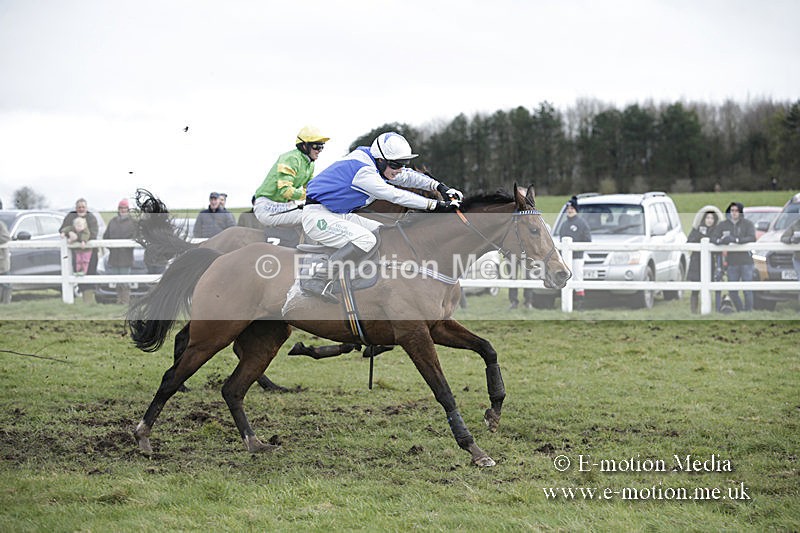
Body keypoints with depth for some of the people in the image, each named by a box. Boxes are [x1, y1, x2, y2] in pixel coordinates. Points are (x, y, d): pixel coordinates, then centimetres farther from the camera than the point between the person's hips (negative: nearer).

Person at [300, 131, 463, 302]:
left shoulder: (372, 160, 5)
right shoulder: (362, 170, -25)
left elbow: (405, 176, 14)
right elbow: (395, 195, -29)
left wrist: (438, 186, 1)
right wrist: (436, 205, -29)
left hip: (339, 215, 11)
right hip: (317, 216, -11)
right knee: (366, 240, -28)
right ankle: (316, 279, -26)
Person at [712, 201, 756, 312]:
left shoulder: (747, 224, -1)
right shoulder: (722, 225, 6)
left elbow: (752, 238, -15)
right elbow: (714, 239, 1)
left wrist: (736, 240, -28)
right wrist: (720, 241, -24)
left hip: (746, 262, -3)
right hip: (732, 263, 3)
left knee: (747, 290, -5)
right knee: (732, 291, 5)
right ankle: (740, 312, 20)